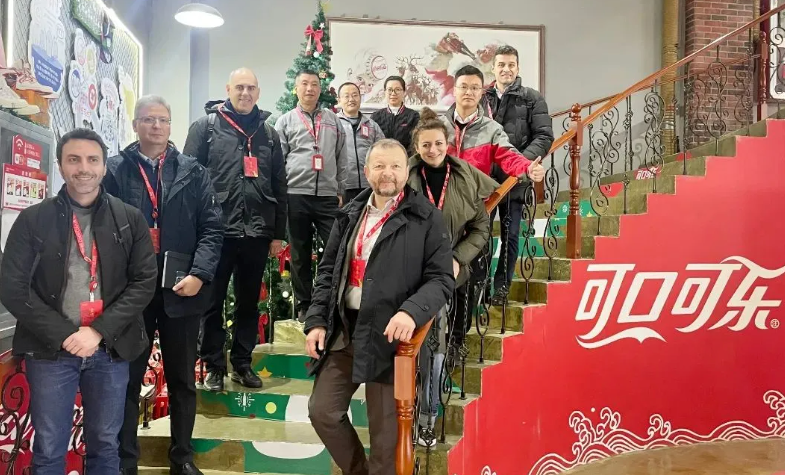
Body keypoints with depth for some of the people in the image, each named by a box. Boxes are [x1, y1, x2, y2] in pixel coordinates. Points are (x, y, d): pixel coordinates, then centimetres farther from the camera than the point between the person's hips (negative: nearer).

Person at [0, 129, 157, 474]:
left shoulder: (131, 219, 1)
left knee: (105, 445, 15)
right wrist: (63, 335, -12)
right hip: (50, 350, 0)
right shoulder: (32, 220, 0)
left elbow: (145, 281, -3)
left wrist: (99, 331, -12)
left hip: (110, 349, 1)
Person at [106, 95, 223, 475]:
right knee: (127, 378, 10)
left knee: (182, 379, 13)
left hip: (182, 290, 1)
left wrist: (199, 274, -12)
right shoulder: (114, 170, 2)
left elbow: (212, 227, 0)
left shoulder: (193, 171, 5)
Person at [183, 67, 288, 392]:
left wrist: (278, 233, 7)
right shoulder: (206, 126, 3)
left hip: (257, 233, 3)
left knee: (249, 302, 12)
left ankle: (242, 363, 26)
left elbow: (279, 186, 11)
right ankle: (214, 365, 22)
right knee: (212, 303, 7)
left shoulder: (268, 134, 13)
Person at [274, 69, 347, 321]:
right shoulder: (285, 121, 7)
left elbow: (341, 159, 13)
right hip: (296, 195, -1)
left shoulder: (333, 119, 13)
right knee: (300, 254, 8)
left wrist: (341, 191, 8)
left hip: (328, 196, 1)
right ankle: (304, 306, 19)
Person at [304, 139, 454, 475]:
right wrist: (317, 321, 4)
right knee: (322, 411, 10)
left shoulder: (426, 218, -4)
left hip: (389, 334, -5)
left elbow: (442, 278, -7)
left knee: (385, 429, 6)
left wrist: (412, 311, -25)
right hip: (343, 331, 5)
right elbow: (327, 272, 13)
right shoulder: (349, 215, 10)